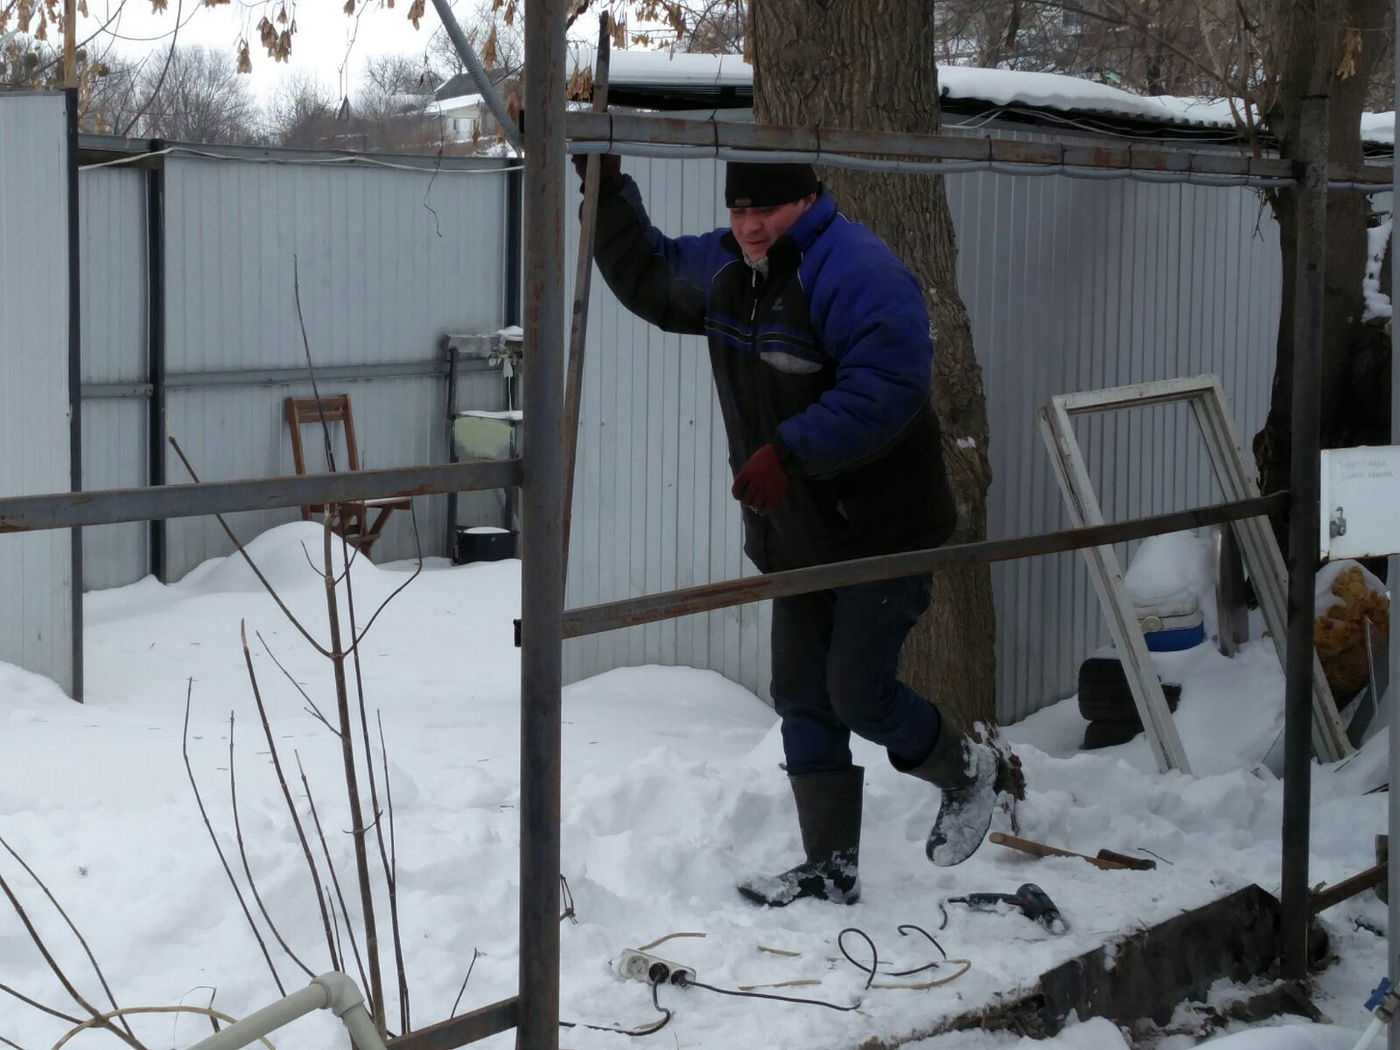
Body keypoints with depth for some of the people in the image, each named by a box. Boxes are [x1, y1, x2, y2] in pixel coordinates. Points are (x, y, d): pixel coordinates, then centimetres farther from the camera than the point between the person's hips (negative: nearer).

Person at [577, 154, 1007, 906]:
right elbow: (648, 278, 25)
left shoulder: (858, 274, -22)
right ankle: (831, 871, 17)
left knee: (857, 691, -7)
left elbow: (886, 388, -34)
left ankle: (967, 772, 22)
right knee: (803, 700, 9)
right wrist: (606, 193, 16)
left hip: (882, 532, -9)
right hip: (795, 538, 9)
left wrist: (790, 452, -38)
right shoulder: (724, 271, 6)